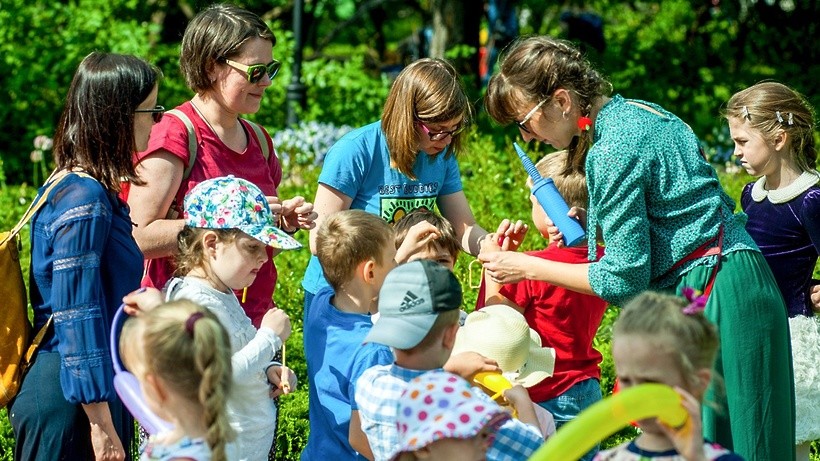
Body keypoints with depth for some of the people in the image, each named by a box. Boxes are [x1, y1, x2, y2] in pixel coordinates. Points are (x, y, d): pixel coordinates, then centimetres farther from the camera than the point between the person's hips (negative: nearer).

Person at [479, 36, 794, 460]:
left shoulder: (612, 151, -16)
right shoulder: (637, 111, 12)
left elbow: (625, 279, -14)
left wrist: (528, 268, -5)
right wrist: (592, 226, 12)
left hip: (714, 298, -9)